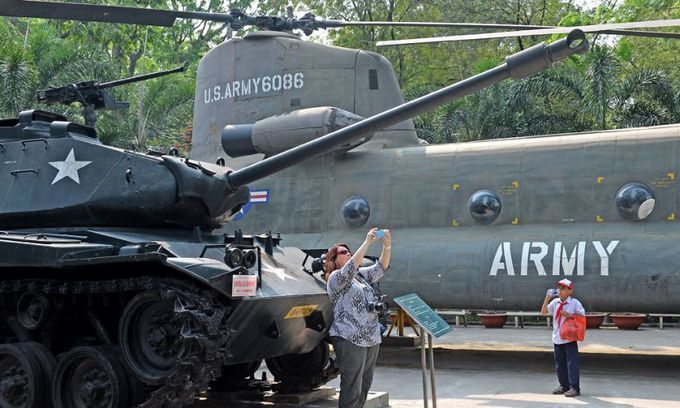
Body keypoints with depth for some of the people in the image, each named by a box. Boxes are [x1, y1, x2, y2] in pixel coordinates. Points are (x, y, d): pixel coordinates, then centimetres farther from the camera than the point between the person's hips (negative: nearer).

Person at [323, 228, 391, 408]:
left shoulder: (361, 275, 18)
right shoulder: (335, 278, -5)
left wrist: (387, 246, -9)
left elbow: (381, 267, 8)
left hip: (371, 339, 8)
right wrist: (367, 242, -26)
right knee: (352, 389, -9)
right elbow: (351, 267, -23)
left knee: (364, 386, 11)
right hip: (350, 339, -8)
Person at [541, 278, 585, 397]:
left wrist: (570, 315, -16)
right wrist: (547, 298, -7)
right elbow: (543, 312, 0)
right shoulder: (555, 302, 8)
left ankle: (574, 388, -5)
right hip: (557, 338, 6)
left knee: (572, 363, -7)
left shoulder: (574, 303, -4)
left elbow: (582, 316, -3)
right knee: (559, 364, 12)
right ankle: (564, 386, 23)